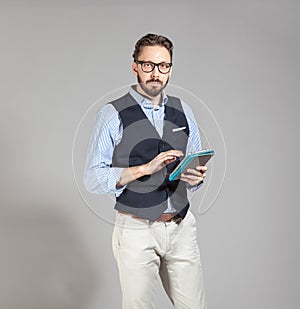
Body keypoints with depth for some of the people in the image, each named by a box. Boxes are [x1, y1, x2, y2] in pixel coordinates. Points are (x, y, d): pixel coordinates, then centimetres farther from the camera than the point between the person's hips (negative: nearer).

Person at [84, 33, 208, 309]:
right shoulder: (113, 115, -7)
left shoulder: (183, 112, 8)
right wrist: (146, 168, -21)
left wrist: (196, 176, -9)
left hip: (182, 226, 4)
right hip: (136, 231, -3)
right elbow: (93, 179, -12)